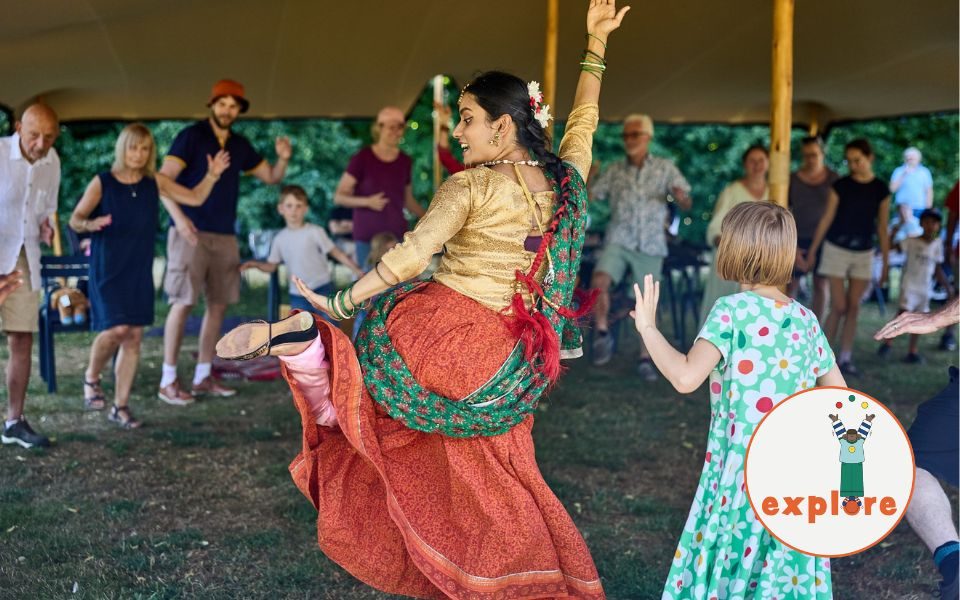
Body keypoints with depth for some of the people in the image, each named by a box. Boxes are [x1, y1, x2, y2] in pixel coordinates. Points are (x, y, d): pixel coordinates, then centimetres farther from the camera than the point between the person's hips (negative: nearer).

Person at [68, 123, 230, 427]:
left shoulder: (154, 182, 4)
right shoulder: (102, 183, -6)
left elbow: (196, 198, 7)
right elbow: (75, 219, -3)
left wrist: (212, 175, -9)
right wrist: (90, 224, -25)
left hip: (140, 271, 4)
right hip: (107, 269, -4)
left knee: (134, 337, 3)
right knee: (117, 329, -18)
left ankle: (121, 405, 13)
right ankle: (91, 378, 12)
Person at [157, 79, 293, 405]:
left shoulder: (240, 145, 12)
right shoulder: (191, 136, -5)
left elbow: (270, 177, 20)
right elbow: (164, 180, -11)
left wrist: (283, 159, -1)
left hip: (224, 234, 6)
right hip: (191, 231, -6)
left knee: (218, 304, 7)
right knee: (183, 303, -8)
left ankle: (202, 377, 16)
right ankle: (168, 381, -3)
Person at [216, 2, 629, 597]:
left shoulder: (470, 186, -11)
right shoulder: (565, 181, 5)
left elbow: (412, 256, -20)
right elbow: (584, 121, 23)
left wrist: (340, 303, -16)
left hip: (445, 338, -6)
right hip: (515, 367, 7)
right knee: (496, 480, 18)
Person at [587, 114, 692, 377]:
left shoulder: (665, 168, 5)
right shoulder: (614, 171, 8)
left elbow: (686, 204, 0)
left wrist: (680, 197, -23)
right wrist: (587, 177, -15)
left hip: (651, 246, 0)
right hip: (618, 240, 0)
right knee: (599, 281, -25)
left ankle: (645, 358, 15)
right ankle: (603, 334, -6)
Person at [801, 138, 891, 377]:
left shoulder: (881, 190, 0)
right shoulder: (840, 186, -5)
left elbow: (882, 228, 5)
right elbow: (826, 220, -1)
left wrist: (886, 263, 5)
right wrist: (811, 253, -1)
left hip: (863, 254, 2)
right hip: (836, 250, -2)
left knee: (853, 307, 4)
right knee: (839, 307, -7)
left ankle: (845, 359, 10)